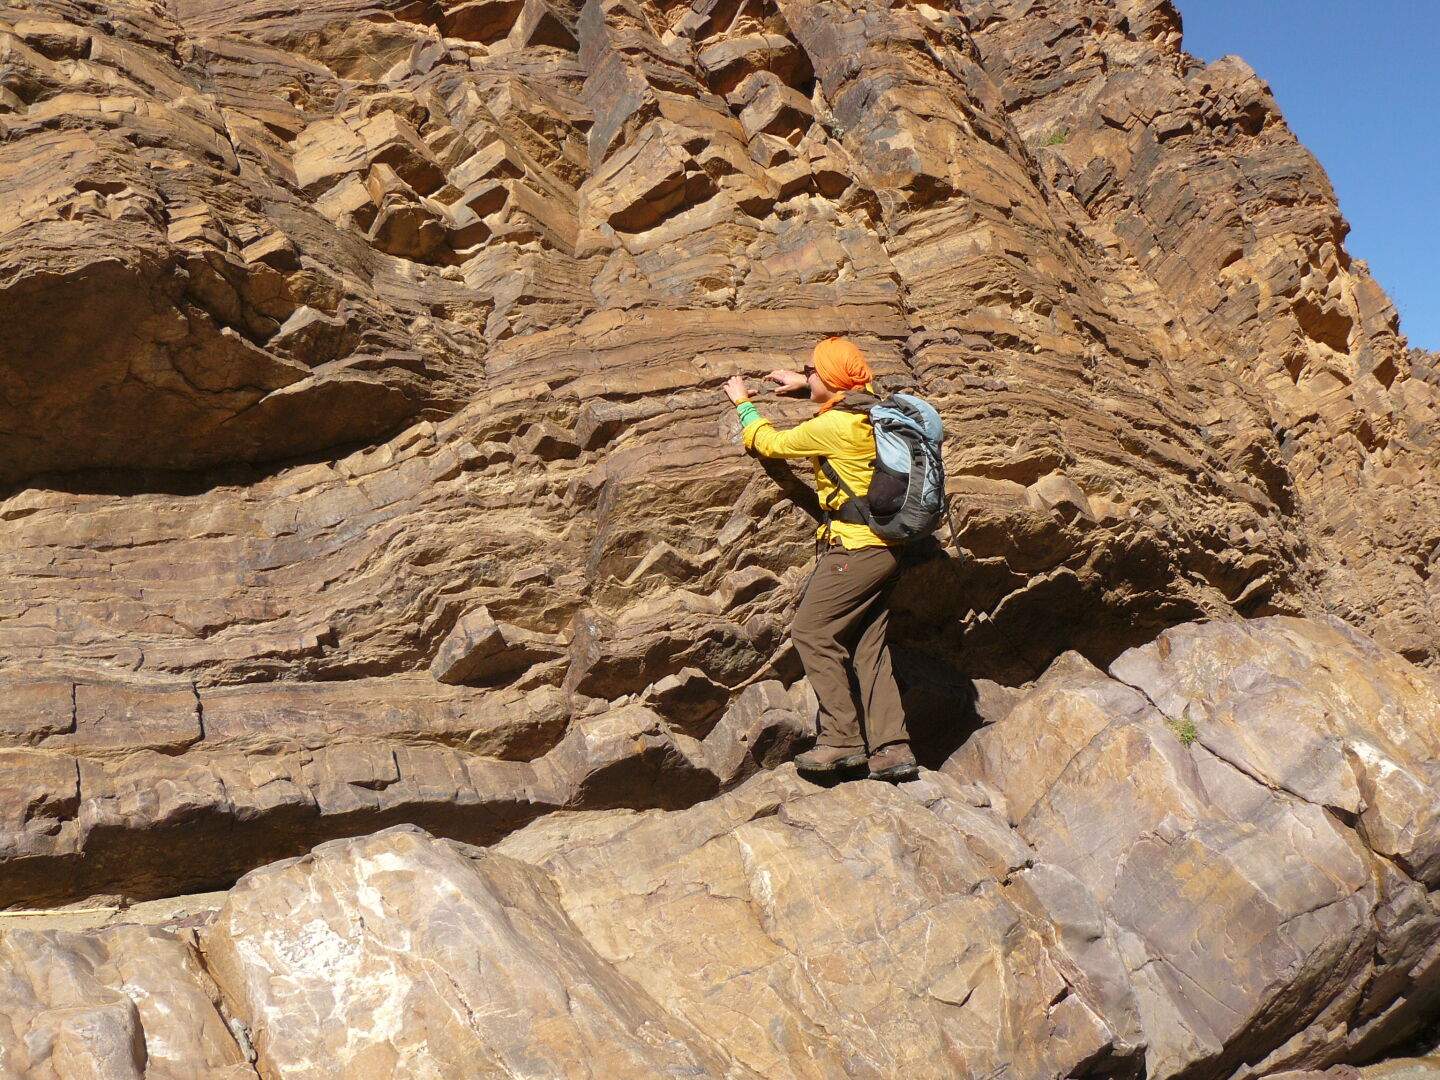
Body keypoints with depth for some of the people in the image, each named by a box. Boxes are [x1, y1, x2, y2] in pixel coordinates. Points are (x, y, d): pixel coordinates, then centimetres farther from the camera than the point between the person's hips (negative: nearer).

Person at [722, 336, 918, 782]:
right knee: (868, 648, 8)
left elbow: (770, 443, 1)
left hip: (853, 548, -9)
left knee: (811, 633, -5)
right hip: (885, 549, 9)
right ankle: (892, 749, 5)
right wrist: (803, 384, 38)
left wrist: (744, 403, 17)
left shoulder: (832, 427, -15)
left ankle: (843, 739, -5)